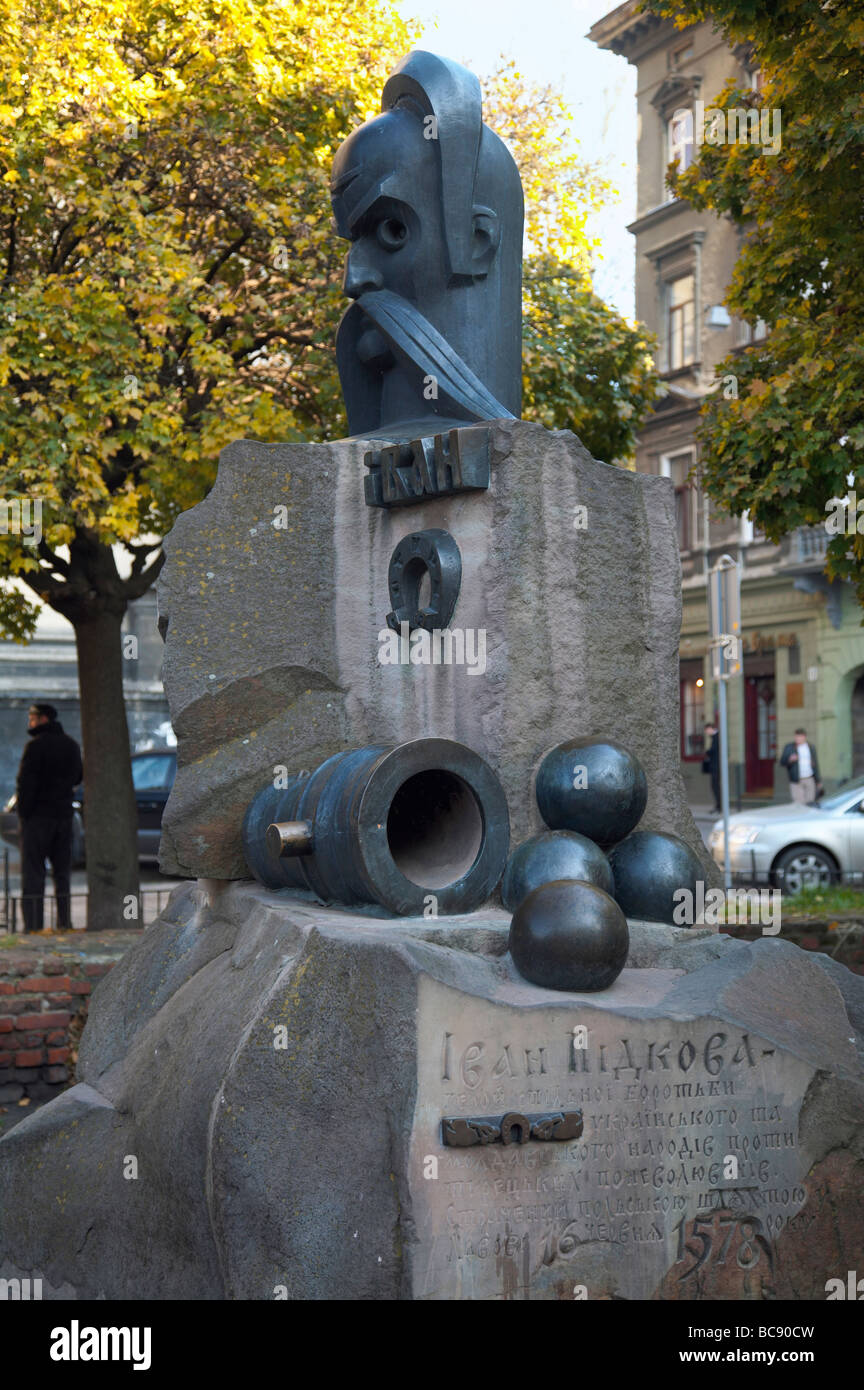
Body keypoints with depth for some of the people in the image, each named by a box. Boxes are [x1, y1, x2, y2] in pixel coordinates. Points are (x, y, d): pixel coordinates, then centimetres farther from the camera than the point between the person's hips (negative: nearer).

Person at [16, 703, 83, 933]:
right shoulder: (71, 745, 10)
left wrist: (23, 812, -9)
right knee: (62, 872, 12)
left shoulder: (36, 746, -12)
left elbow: (26, 782, -16)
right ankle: (64, 923, 10)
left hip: (38, 815, -6)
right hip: (64, 814, 6)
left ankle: (33, 925, -8)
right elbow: (78, 777, 21)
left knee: (33, 871, -3)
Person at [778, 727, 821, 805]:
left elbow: (815, 764, 16)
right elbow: (782, 762, -3)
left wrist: (818, 780, 16)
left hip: (810, 780, 3)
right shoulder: (789, 747, 2)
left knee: (810, 803, 2)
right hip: (796, 781, -3)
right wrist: (789, 760, -25)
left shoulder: (811, 747, 11)